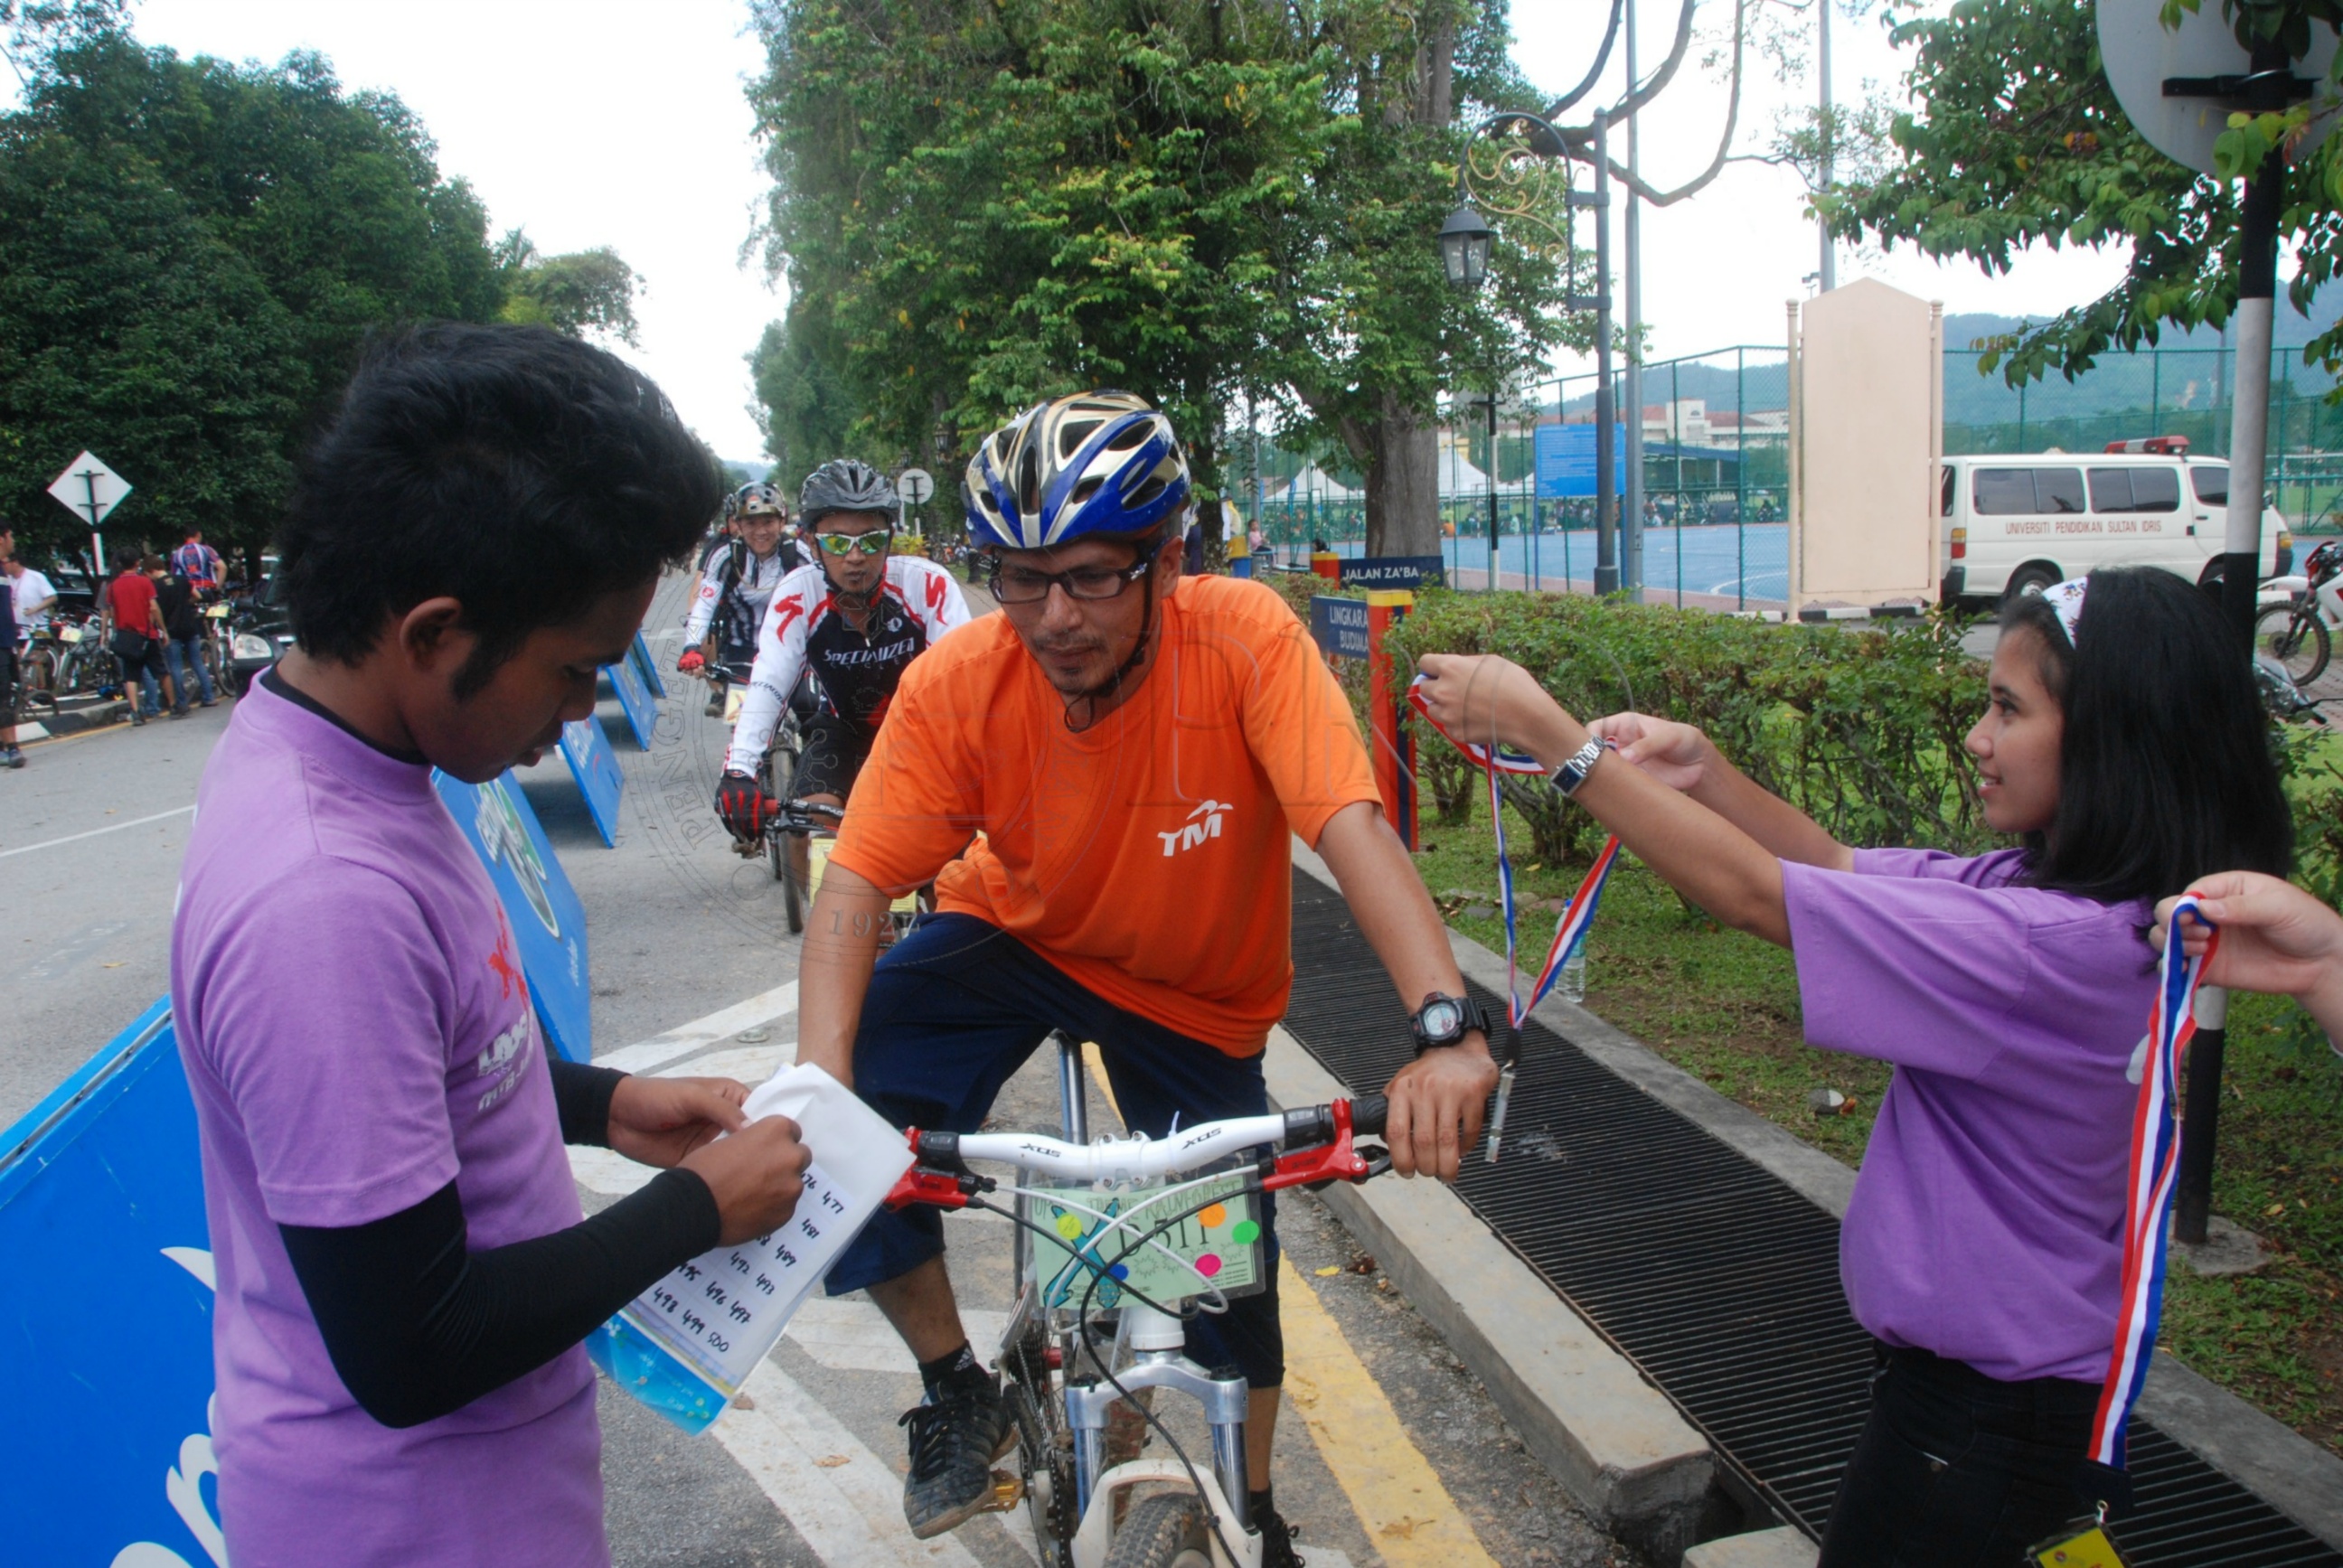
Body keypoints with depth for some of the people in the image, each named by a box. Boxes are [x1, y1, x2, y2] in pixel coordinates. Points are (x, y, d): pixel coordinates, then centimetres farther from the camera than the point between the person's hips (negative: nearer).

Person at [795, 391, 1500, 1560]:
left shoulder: (1244, 638, -31)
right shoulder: (955, 684, -25)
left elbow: (1352, 828, -41)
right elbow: (858, 881, -27)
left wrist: (1449, 1028, -56)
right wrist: (821, 1075, -43)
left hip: (1193, 995, -1)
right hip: (1014, 934, 1)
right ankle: (959, 1393, 10)